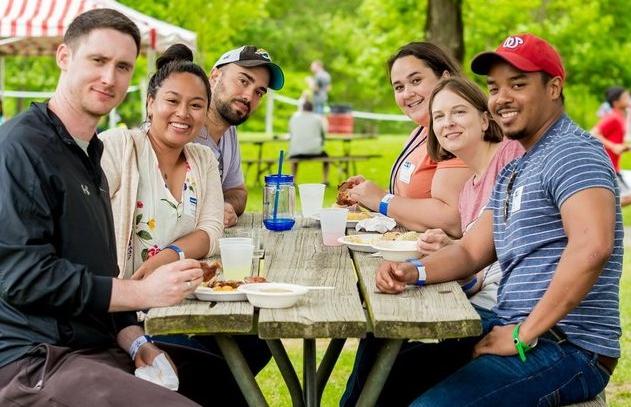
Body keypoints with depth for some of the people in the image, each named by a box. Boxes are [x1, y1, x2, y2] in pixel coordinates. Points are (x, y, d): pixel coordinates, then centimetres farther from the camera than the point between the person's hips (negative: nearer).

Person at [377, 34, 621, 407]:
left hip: (569, 348, -10)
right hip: (516, 330, 10)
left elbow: (592, 247, -28)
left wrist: (524, 334, -24)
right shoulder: (514, 171, 19)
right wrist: (416, 272, -3)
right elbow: (472, 251, 18)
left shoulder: (573, 152, -13)